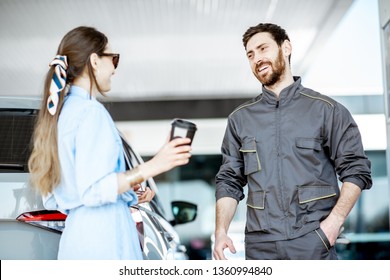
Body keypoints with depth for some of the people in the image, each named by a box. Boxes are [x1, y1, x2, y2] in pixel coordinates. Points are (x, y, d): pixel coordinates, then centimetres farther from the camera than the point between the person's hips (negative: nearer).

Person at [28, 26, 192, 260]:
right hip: (102, 239, -9)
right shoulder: (91, 111, -12)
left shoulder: (60, 111, 14)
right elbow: (93, 190, -19)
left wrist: (129, 192, 16)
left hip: (74, 238, 9)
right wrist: (152, 167, -21)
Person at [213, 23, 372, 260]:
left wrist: (335, 220, -11)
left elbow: (356, 170, 2)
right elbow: (229, 181, 11)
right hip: (260, 245, 3)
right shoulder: (240, 119, 12)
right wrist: (221, 231, -3)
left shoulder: (326, 110, 4)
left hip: (313, 241, -2)